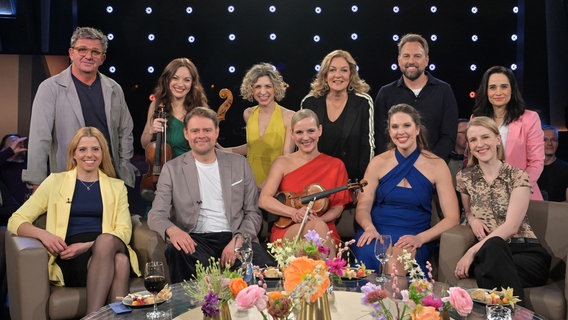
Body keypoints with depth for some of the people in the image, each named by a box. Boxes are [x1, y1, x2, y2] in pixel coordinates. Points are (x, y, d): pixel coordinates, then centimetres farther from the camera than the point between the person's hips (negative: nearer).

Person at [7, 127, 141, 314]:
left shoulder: (116, 187, 20)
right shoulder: (55, 182, 16)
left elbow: (124, 231, 7)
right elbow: (16, 221, 11)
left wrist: (87, 245, -10)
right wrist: (42, 234, -12)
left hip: (111, 247, 2)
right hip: (70, 259, -1)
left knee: (121, 260, -37)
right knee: (115, 260, -36)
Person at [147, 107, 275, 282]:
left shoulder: (239, 164, 14)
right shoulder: (172, 169, 10)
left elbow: (253, 213, 12)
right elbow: (156, 214, 2)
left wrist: (237, 241, -8)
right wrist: (172, 230, -23)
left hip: (235, 237, 1)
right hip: (194, 241, 0)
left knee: (269, 269, -29)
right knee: (176, 251, -36)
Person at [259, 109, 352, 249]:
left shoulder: (335, 165, 12)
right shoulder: (282, 163, 7)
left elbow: (338, 207, 8)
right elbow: (264, 200, -4)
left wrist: (319, 219, -13)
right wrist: (294, 213, -19)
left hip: (325, 230, 1)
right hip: (286, 231, -1)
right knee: (317, 227, -35)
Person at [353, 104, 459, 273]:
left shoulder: (436, 165, 3)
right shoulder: (378, 163, 8)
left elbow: (452, 217, -2)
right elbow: (363, 207, 5)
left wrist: (420, 238, -18)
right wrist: (370, 228, -19)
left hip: (414, 238, -1)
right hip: (377, 232, 2)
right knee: (367, 253, -34)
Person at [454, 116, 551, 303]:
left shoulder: (517, 176, -1)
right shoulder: (465, 178, 10)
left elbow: (512, 226, -12)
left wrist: (472, 252, -20)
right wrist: (472, 218, 0)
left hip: (526, 252, -3)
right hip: (489, 251, 3)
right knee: (493, 245, -37)